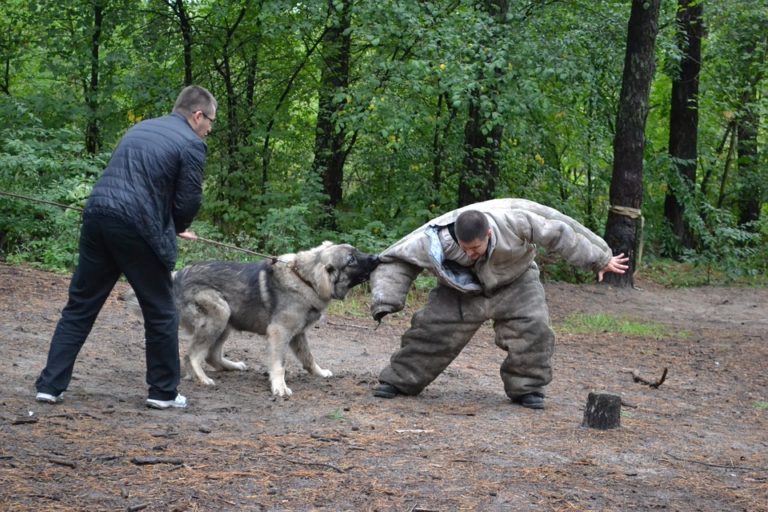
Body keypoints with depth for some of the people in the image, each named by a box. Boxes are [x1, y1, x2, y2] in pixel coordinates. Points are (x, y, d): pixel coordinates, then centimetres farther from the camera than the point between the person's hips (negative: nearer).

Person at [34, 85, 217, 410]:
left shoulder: (140, 129, 22)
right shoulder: (191, 144, -3)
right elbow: (188, 201, -5)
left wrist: (172, 226, 25)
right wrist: (177, 227, 18)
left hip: (97, 214, 7)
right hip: (137, 228, -7)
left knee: (80, 306, 12)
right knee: (160, 312, 10)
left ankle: (51, 385, 11)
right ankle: (163, 391, 18)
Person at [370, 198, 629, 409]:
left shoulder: (513, 220, -36)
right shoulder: (435, 237, -33)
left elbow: (558, 233, -23)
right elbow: (397, 262, -22)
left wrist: (599, 259, -15)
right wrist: (384, 302, -34)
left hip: (515, 283, 0)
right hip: (463, 289, 0)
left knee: (532, 328, -20)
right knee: (433, 328, -12)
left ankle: (526, 388, -2)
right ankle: (399, 380, 4)